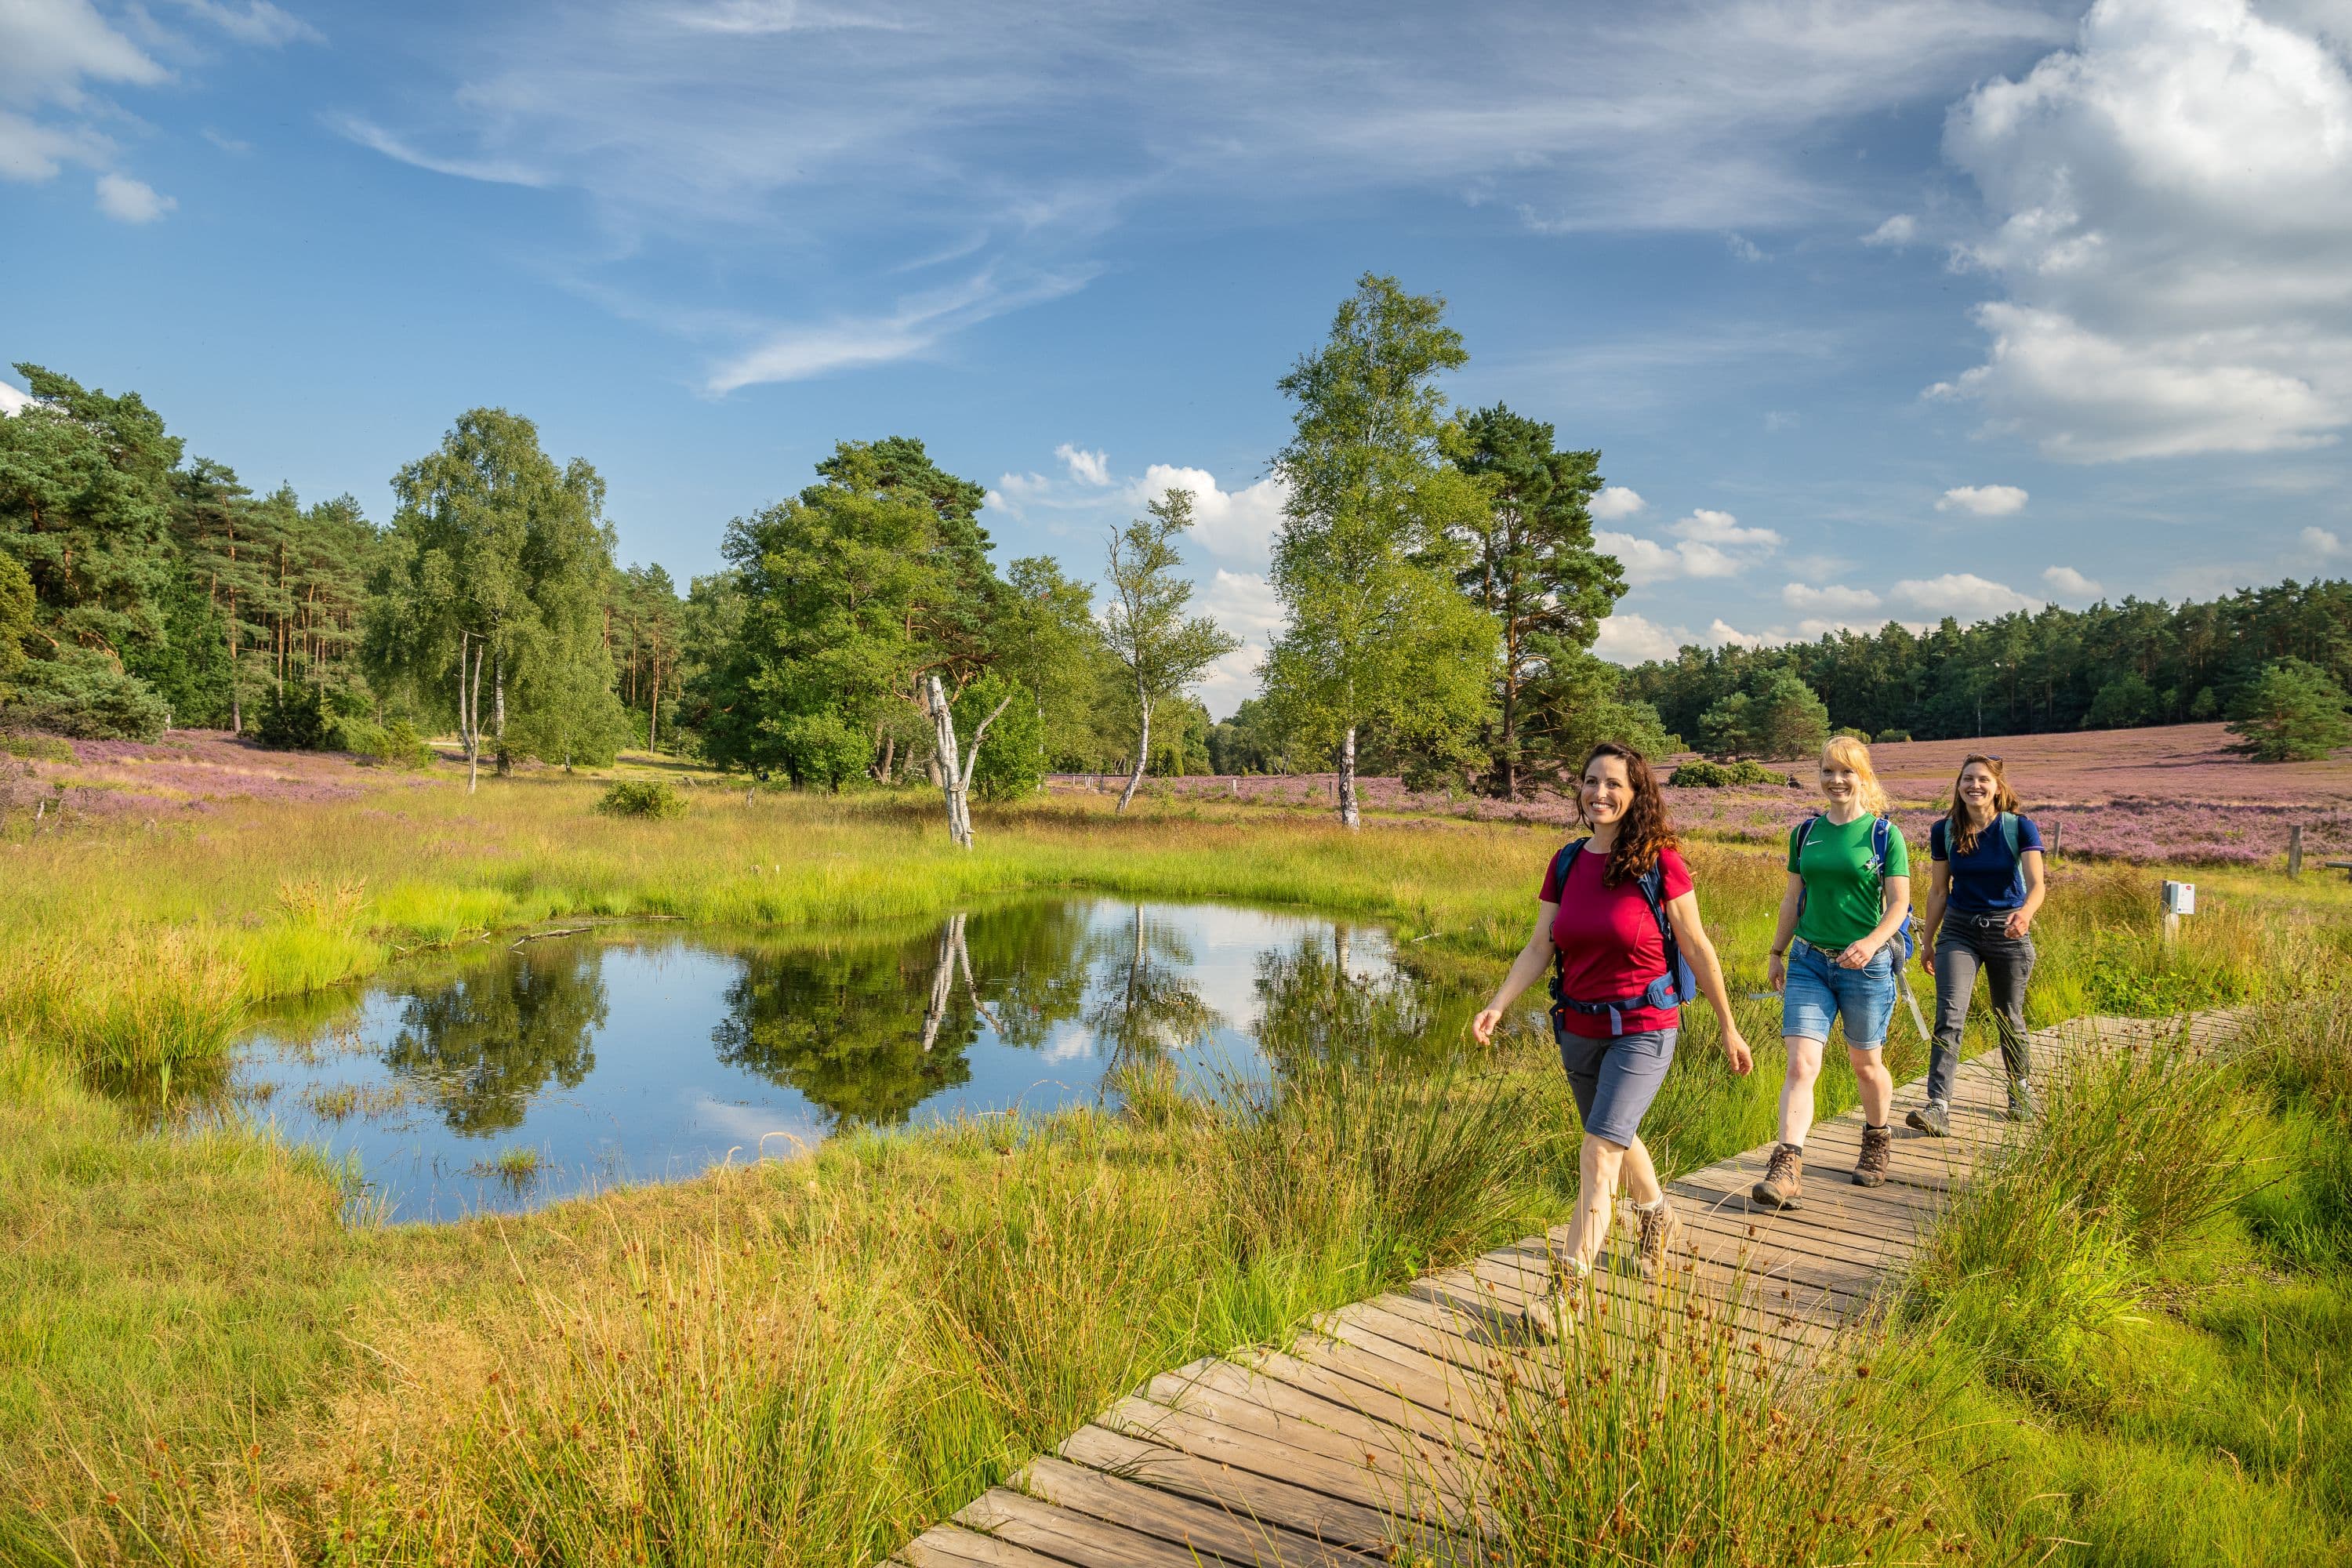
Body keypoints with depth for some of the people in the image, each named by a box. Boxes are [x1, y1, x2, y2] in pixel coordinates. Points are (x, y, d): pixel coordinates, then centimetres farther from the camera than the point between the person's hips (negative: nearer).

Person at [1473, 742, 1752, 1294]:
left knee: (1598, 1154, -14)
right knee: (1618, 1140, 24)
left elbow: (1697, 949, -6)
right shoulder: (1566, 864, 2)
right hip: (1580, 1029, 6)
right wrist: (1497, 1006, -11)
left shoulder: (1659, 865, -12)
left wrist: (1729, 1029, 0)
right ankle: (1661, 1223, 52)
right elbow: (1539, 947, 2)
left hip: (1643, 1029, -6)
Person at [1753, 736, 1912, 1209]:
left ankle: (1878, 1140, 41)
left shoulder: (1884, 834, -4)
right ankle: (1786, 1170, -14)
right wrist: (1777, 953, 14)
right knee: (1801, 1065, -9)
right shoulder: (1805, 833, 7)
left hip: (1867, 965, -2)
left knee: (1865, 1063, 14)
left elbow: (1899, 904, -6)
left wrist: (1871, 942, -22)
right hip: (1809, 961, 3)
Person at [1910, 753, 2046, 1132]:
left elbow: (2037, 883, -18)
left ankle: (2020, 1090, 37)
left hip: (2008, 932, -1)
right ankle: (1938, 1108, -21)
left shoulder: (2020, 827, -9)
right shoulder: (1945, 831, -2)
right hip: (1958, 930, 1)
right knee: (1949, 1016, -14)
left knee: (2008, 1019, 12)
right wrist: (1926, 940, 11)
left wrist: (2025, 913, -39)